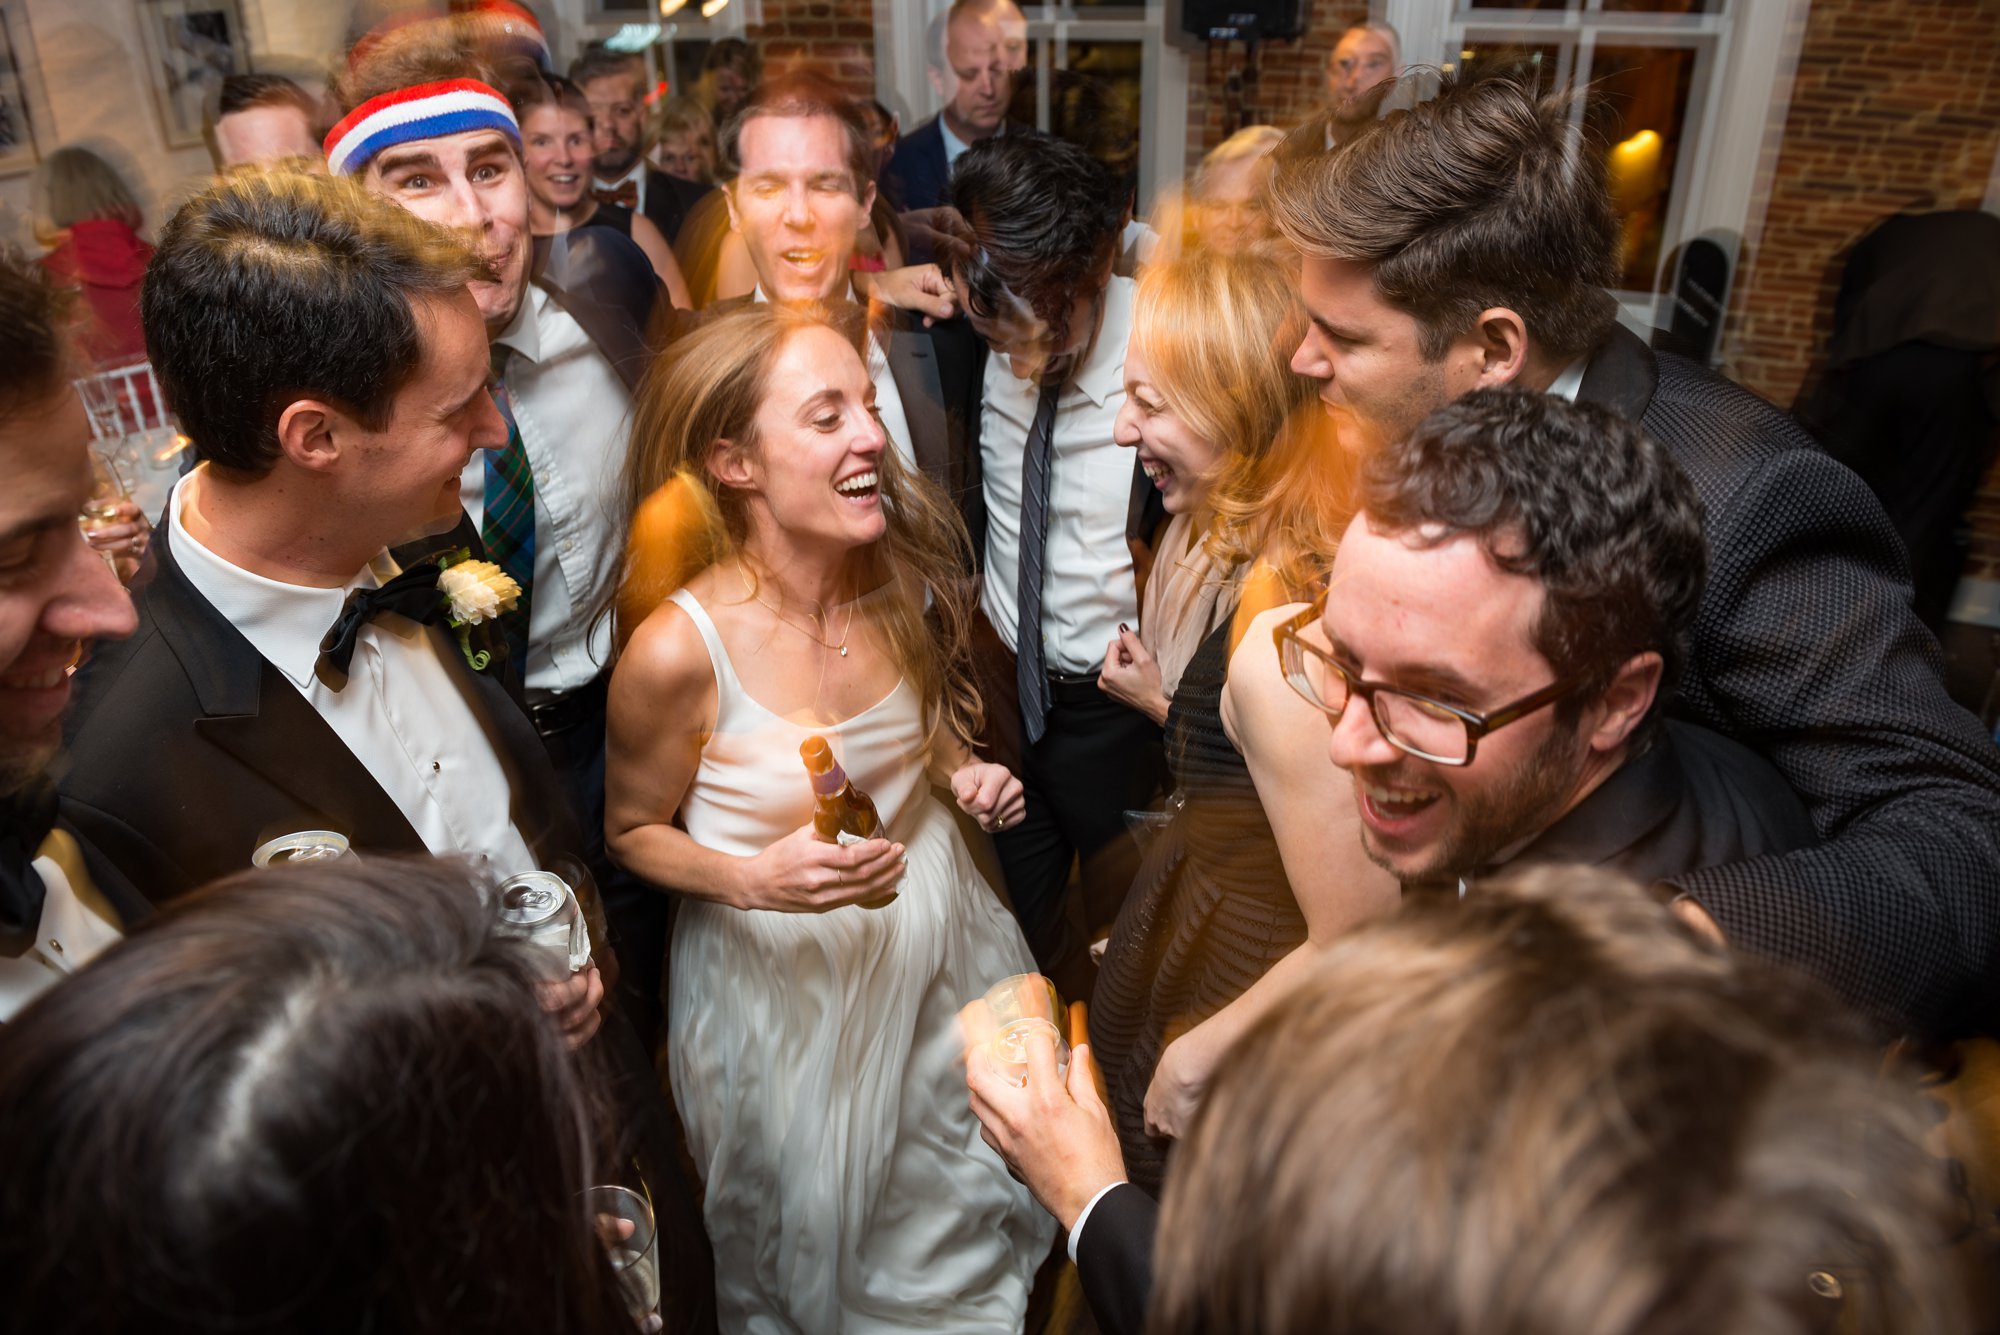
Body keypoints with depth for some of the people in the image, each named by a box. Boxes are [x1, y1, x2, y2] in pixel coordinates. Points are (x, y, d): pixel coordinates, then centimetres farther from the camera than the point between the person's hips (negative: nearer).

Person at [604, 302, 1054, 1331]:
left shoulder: (902, 577, -12)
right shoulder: (677, 649, -27)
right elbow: (634, 832, -10)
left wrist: (965, 772, -10)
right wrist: (756, 880, -27)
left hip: (939, 933, 5)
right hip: (782, 971, -4)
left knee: (970, 1232, 25)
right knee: (822, 1251, 20)